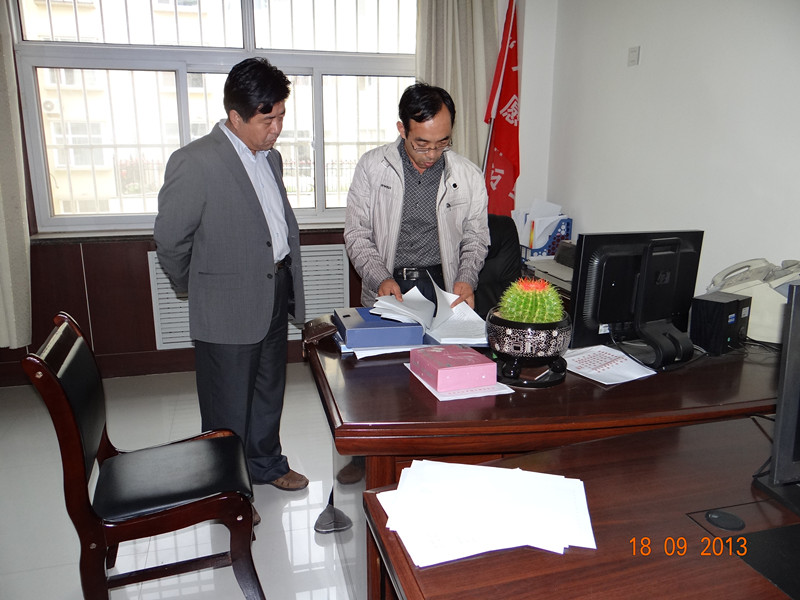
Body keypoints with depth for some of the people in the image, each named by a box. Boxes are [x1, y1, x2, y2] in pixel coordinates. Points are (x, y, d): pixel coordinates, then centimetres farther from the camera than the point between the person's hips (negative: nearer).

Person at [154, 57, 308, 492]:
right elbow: (170, 240, -11)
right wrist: (198, 289, 3)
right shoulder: (194, 163, -18)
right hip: (228, 308, -7)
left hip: (275, 296, 7)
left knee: (269, 391, 22)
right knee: (228, 406, 9)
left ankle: (266, 463, 43)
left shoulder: (270, 157, 8)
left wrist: (286, 283, 14)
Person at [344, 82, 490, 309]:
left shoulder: (469, 176, 4)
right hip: (384, 293, 0)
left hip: (443, 290, 0)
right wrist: (380, 279, -12)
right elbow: (357, 234, 2)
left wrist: (466, 280, -6)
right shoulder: (371, 166, 1)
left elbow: (475, 239, 12)